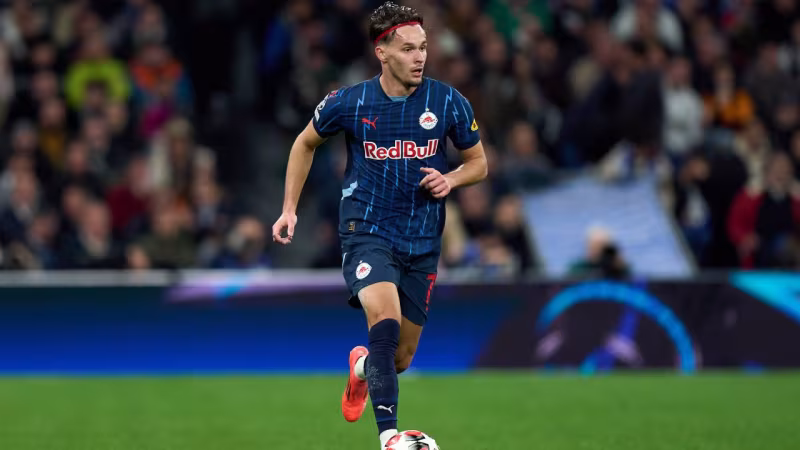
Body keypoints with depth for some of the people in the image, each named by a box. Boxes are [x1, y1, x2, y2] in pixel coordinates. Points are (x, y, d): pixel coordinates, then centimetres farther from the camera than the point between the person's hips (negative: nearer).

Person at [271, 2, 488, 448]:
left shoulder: (448, 102, -5)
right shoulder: (348, 103, -7)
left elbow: (478, 163, 8)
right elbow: (306, 144, 13)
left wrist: (451, 180, -13)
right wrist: (290, 208, 9)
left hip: (423, 241, 3)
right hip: (366, 231, -3)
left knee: (401, 358, 10)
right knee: (386, 319, -30)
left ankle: (363, 365, 48)